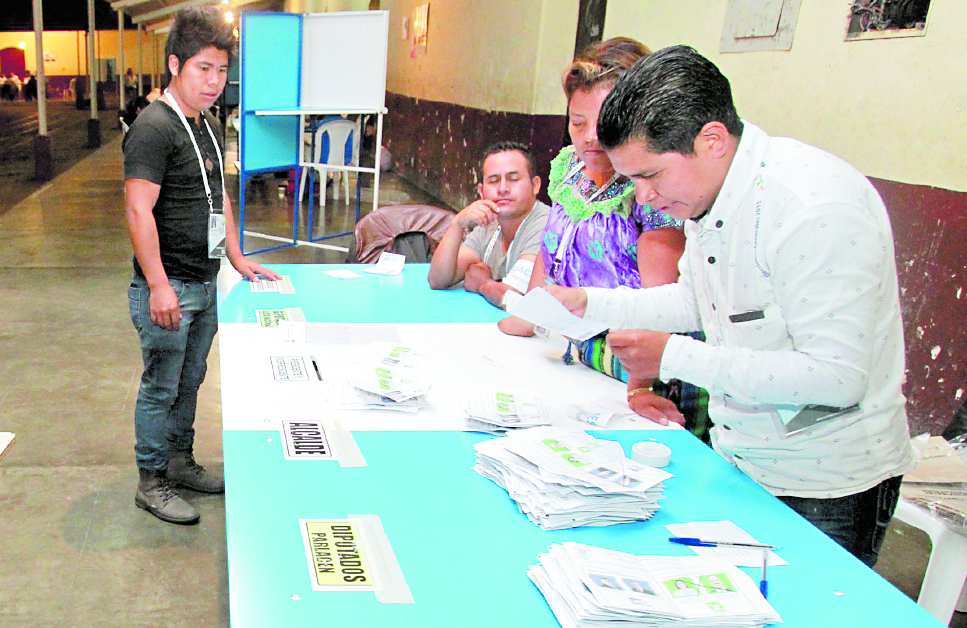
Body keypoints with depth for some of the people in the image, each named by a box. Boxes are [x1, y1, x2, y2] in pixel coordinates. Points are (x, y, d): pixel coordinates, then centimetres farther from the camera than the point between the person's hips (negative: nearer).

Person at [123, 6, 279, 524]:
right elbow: (139, 211, -22)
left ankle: (180, 461, 35)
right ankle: (151, 483, 18)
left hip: (205, 283, 9)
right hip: (168, 288, -8)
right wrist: (159, 286, -25)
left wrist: (237, 257, 18)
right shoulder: (154, 127, -16)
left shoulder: (207, 125, 12)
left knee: (189, 381, 19)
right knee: (161, 387, 3)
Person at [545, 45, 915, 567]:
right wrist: (587, 303, 2)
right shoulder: (705, 189, 0)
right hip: (736, 463, 8)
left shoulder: (819, 208, -27)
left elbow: (838, 377, -29)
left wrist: (675, 357, -27)